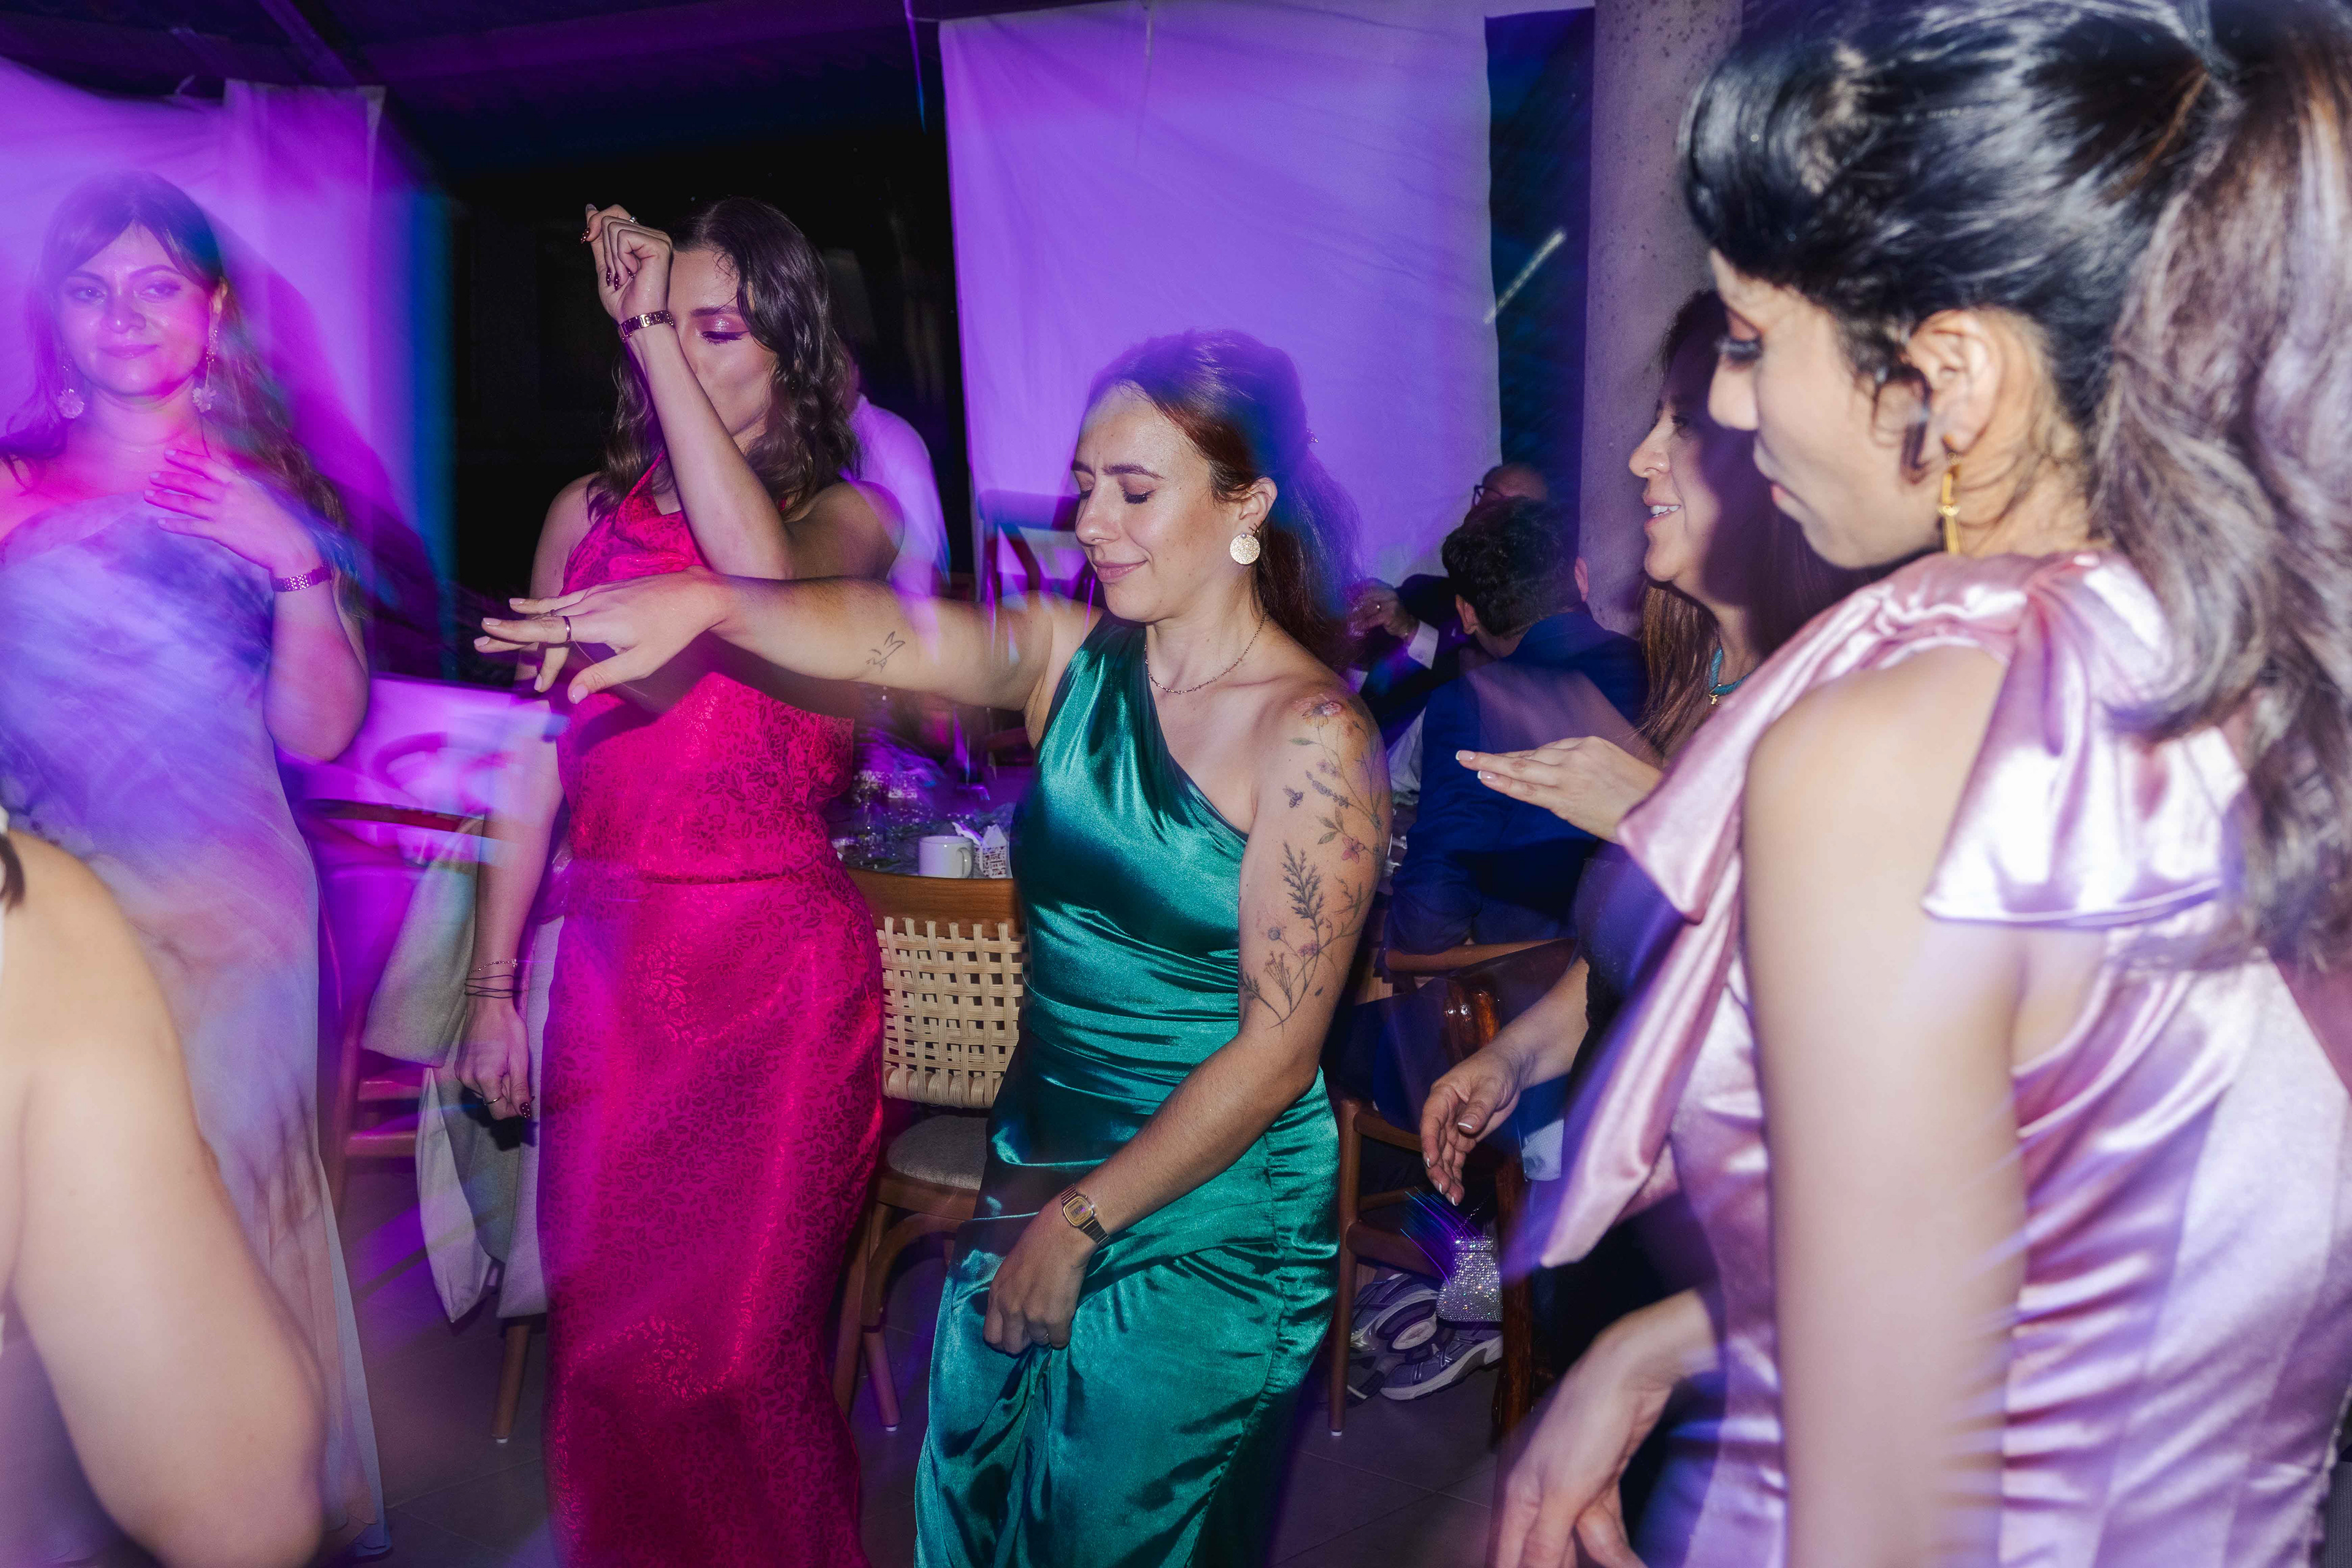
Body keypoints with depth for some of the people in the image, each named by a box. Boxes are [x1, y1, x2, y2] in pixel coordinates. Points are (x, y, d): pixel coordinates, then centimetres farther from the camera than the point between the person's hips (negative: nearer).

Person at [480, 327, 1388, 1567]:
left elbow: (1277, 1051, -17)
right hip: (1036, 1164, 5)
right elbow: (898, 632, -22)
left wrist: (1079, 1223, -14)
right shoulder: (1070, 654, -1)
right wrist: (707, 601, -41)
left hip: (1207, 1224, -5)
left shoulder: (1313, 737, -16)